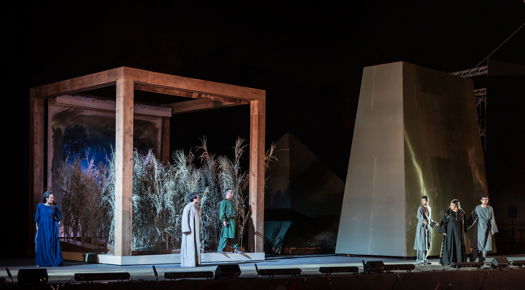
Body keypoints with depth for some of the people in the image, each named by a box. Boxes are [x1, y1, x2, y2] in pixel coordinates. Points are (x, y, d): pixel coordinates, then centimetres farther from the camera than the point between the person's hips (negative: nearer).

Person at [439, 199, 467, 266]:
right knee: (449, 246, -3)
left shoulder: (461, 212, 3)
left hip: (458, 232, 3)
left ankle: (459, 261, 5)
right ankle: (448, 261, 1)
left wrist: (464, 230, 7)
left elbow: (463, 222, 12)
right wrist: (444, 231, -11)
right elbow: (443, 222, -5)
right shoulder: (447, 212, -6)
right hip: (449, 232, -3)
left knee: (459, 246, 1)